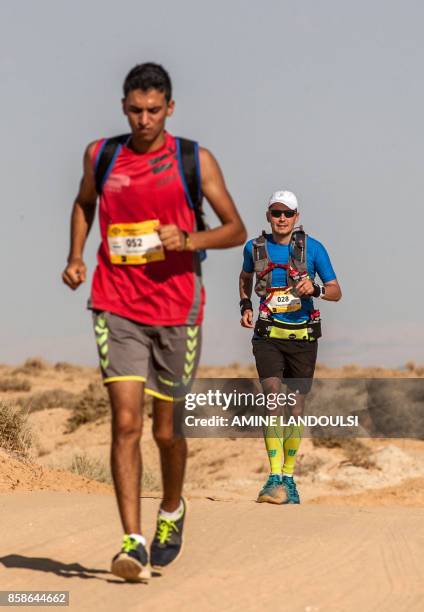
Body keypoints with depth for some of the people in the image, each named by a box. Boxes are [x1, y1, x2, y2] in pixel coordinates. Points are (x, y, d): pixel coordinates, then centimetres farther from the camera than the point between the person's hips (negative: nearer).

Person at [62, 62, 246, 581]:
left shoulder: (195, 160, 0)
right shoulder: (100, 156, 6)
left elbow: (236, 230, 4)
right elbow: (83, 204, 26)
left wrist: (187, 239, -15)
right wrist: (75, 257, 11)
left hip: (176, 311, 0)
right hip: (117, 309, 0)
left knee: (167, 430, 10)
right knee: (126, 422, -14)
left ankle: (172, 511, 39)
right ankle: (132, 542, -15)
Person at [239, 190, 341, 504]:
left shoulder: (313, 248, -2)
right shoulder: (255, 248, 4)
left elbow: (336, 292, 1)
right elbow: (246, 276, 26)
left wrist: (315, 288, -20)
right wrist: (245, 306, 10)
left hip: (303, 337, 0)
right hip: (269, 335, 0)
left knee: (295, 408, 4)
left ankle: (289, 478, 21)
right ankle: (275, 478, -24)